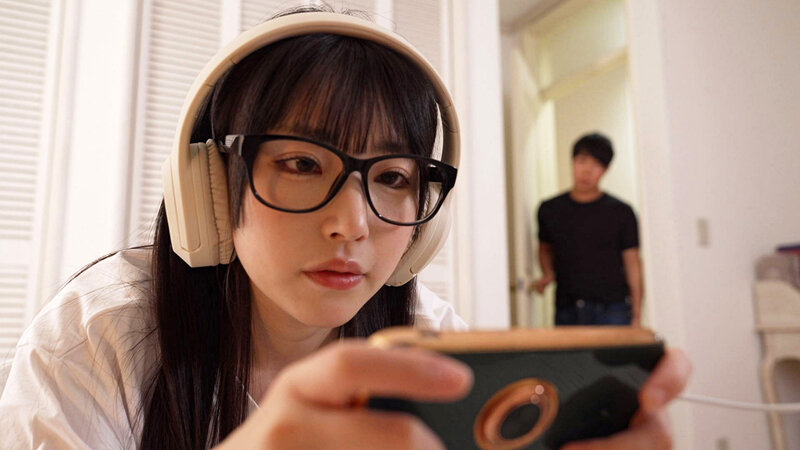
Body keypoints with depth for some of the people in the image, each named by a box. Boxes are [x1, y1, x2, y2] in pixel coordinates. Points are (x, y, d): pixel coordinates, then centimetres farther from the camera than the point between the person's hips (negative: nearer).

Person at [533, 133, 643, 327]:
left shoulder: (621, 212, 2)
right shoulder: (550, 209, 8)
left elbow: (632, 263, 4)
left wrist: (636, 316, 0)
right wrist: (547, 275, 2)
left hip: (612, 312, -2)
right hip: (566, 313, 2)